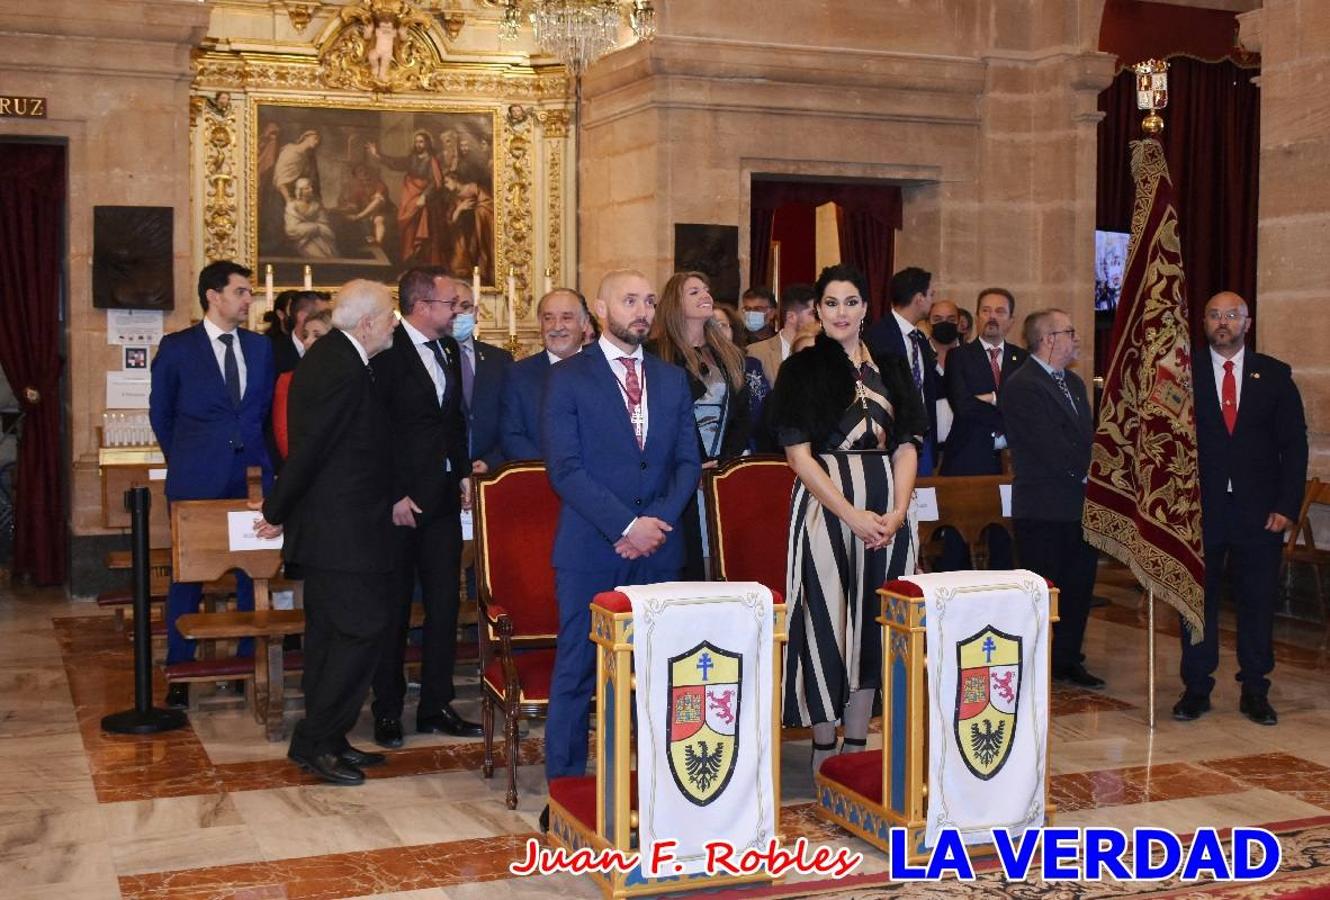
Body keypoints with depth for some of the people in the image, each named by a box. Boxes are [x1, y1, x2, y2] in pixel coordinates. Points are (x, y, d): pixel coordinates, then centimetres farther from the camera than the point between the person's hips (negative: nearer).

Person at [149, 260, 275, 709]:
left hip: (252, 475, 3)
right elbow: (160, 412, 7)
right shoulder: (177, 348, -1)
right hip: (196, 479, -3)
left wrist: (258, 455, 10)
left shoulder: (260, 346, 9)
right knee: (188, 575, 3)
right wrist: (182, 461, 8)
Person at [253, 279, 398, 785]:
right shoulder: (344, 368, -20)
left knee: (329, 632, 14)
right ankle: (315, 742, -1)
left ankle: (325, 741, 23)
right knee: (363, 628, -6)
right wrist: (276, 512, -9)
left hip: (327, 525, 11)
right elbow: (309, 447, -18)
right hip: (343, 528, -11)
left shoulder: (329, 357, 13)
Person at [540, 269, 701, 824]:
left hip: (659, 547, 4)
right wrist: (627, 525, -15)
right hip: (591, 549, -4)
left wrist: (659, 521, -7)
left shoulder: (672, 380, 13)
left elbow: (688, 462, 10)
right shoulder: (568, 379, -2)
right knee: (577, 670, 1)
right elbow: (565, 468, -9)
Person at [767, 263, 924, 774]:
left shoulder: (890, 369, 11)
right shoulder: (801, 370, -1)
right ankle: (824, 747, 9)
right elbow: (797, 453, -8)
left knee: (872, 624, 7)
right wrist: (852, 515, -15)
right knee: (827, 620, -2)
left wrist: (898, 511, -9)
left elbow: (907, 446, 8)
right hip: (826, 509, -4)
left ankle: (857, 742, 18)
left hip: (886, 514, 4)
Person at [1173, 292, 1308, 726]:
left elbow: (1294, 443, 4)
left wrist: (1287, 506, -5)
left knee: (1258, 601, 6)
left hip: (1259, 510, 1)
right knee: (1198, 599, 5)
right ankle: (1196, 687, 16)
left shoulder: (1274, 375, 6)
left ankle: (1255, 690, 17)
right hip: (1200, 508, -1)